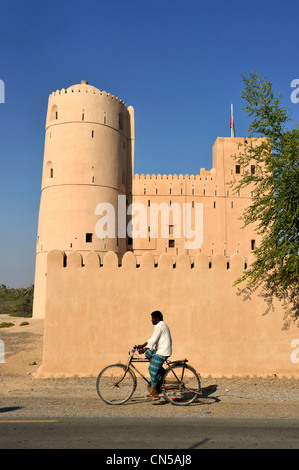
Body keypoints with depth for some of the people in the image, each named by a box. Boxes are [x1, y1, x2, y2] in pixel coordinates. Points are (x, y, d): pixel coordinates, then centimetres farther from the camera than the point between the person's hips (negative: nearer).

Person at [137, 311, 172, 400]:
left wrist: (144, 350, -17)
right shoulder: (162, 325, 18)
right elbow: (152, 339, 21)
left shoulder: (159, 326, -14)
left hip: (162, 352, -10)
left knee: (152, 370, -5)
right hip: (161, 350, 10)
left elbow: (153, 340, -20)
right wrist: (142, 345, 18)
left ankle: (155, 393, 4)